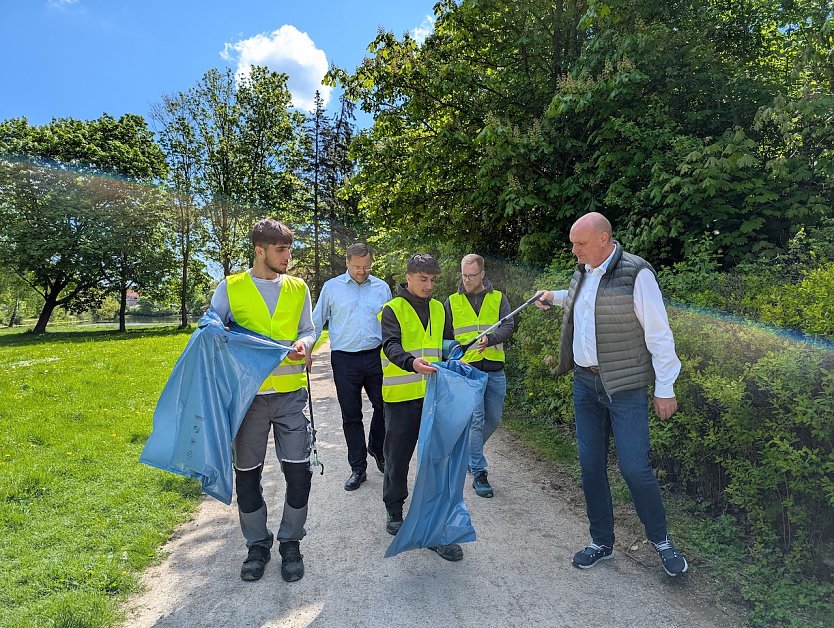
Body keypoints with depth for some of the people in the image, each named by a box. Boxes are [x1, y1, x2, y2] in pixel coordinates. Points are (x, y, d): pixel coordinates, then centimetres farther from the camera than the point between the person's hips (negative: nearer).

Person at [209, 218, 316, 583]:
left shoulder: (298, 288, 7)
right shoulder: (230, 288, 0)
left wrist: (304, 343, -11)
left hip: (290, 392, 1)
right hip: (247, 393, -1)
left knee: (299, 471, 1)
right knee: (247, 473, 10)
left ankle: (290, 543, 25)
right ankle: (257, 545, 32)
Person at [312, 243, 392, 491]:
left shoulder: (382, 287, 6)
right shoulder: (331, 287, 3)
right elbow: (316, 323, 8)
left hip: (376, 357, 1)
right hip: (344, 360, -1)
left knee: (384, 407, 5)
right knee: (351, 416, 7)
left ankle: (377, 450, 34)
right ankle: (358, 469, 21)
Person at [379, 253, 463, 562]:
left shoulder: (438, 308, 13)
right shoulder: (393, 309, -4)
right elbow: (391, 346, -19)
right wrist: (411, 362, -38)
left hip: (433, 395, 4)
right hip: (401, 397, -4)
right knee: (398, 456, 9)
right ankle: (394, 512, 31)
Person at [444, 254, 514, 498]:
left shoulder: (498, 298, 7)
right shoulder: (452, 301, 7)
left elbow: (508, 327, -5)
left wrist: (489, 339, -23)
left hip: (495, 369, 2)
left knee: (493, 419, 11)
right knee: (476, 419, -6)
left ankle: (470, 452, 36)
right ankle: (479, 473, 4)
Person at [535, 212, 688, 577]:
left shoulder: (635, 273, -14)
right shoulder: (582, 273, 7)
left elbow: (658, 333, -13)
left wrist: (665, 389, -11)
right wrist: (555, 297, 21)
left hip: (625, 386, -6)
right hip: (584, 383, 7)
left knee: (634, 467, -5)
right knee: (590, 465, 11)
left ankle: (661, 540, 23)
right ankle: (601, 541, 28)